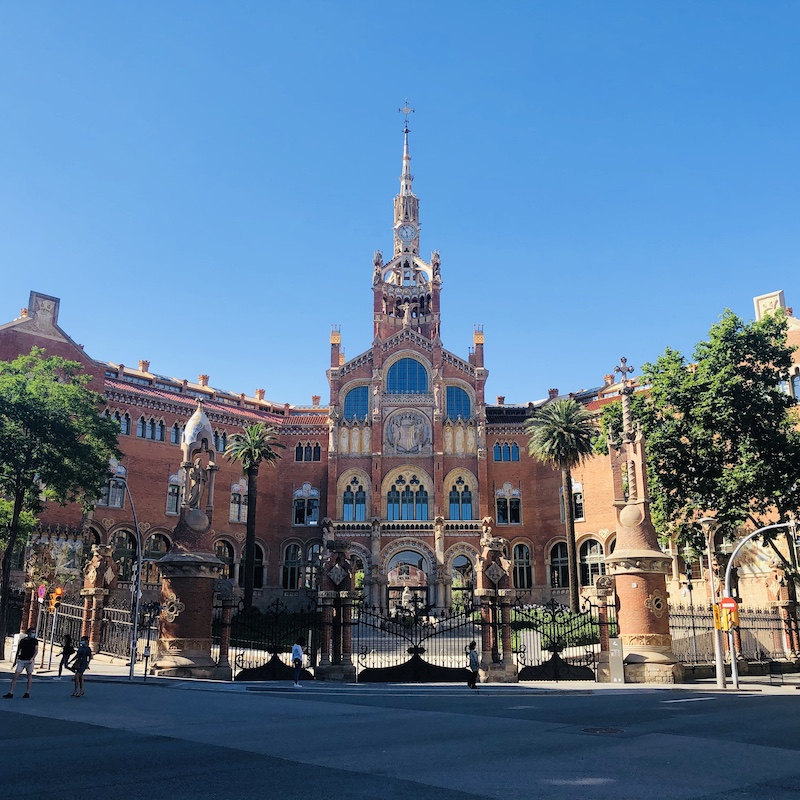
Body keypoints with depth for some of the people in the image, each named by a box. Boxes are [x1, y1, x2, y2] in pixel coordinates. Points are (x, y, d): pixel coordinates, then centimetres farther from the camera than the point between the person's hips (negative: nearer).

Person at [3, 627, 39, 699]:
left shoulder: (35, 641, 3)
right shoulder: (22, 640, 8)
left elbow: (36, 651, -4)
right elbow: (18, 651, 16)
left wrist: (32, 658, -19)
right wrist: (15, 660, 15)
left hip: (30, 661, -2)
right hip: (21, 660, 2)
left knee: (29, 675, 0)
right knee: (15, 675, -5)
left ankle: (27, 693, 7)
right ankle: (11, 693, -3)